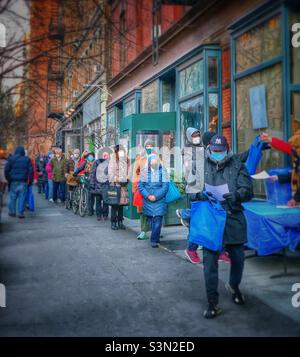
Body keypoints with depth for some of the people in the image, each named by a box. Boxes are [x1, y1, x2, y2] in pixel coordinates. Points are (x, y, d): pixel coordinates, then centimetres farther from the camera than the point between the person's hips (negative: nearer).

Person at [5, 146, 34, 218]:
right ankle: (20, 212, -1)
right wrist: (30, 181, 3)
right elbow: (31, 171, -1)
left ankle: (12, 212, 15)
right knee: (22, 197, 1)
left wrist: (8, 179, 10)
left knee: (12, 197, 9)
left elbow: (6, 170, 1)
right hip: (23, 181, -1)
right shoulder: (27, 159, 3)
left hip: (13, 181, 1)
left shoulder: (11, 159, 2)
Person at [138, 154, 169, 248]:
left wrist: (156, 196, -13)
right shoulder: (144, 171, 2)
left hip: (159, 200, -2)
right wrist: (148, 196, -10)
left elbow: (165, 186, -5)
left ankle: (154, 240, -4)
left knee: (157, 219, -8)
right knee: (151, 219, 9)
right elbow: (140, 185, 3)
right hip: (147, 200, 2)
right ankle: (156, 238, 24)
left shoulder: (163, 171, -3)